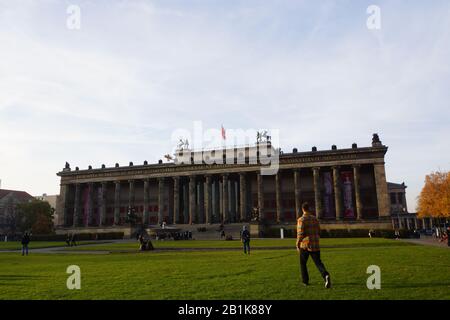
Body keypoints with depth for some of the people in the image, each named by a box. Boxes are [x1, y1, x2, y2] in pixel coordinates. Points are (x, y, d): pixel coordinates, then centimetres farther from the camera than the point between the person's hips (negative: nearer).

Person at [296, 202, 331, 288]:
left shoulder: (301, 220, -10)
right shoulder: (315, 218, 8)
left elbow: (300, 233, -17)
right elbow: (319, 232, 13)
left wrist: (298, 244, -5)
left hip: (305, 245, -4)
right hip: (315, 245, 4)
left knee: (303, 263, 16)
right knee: (318, 262, 3)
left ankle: (305, 281, 21)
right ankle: (326, 275, -24)